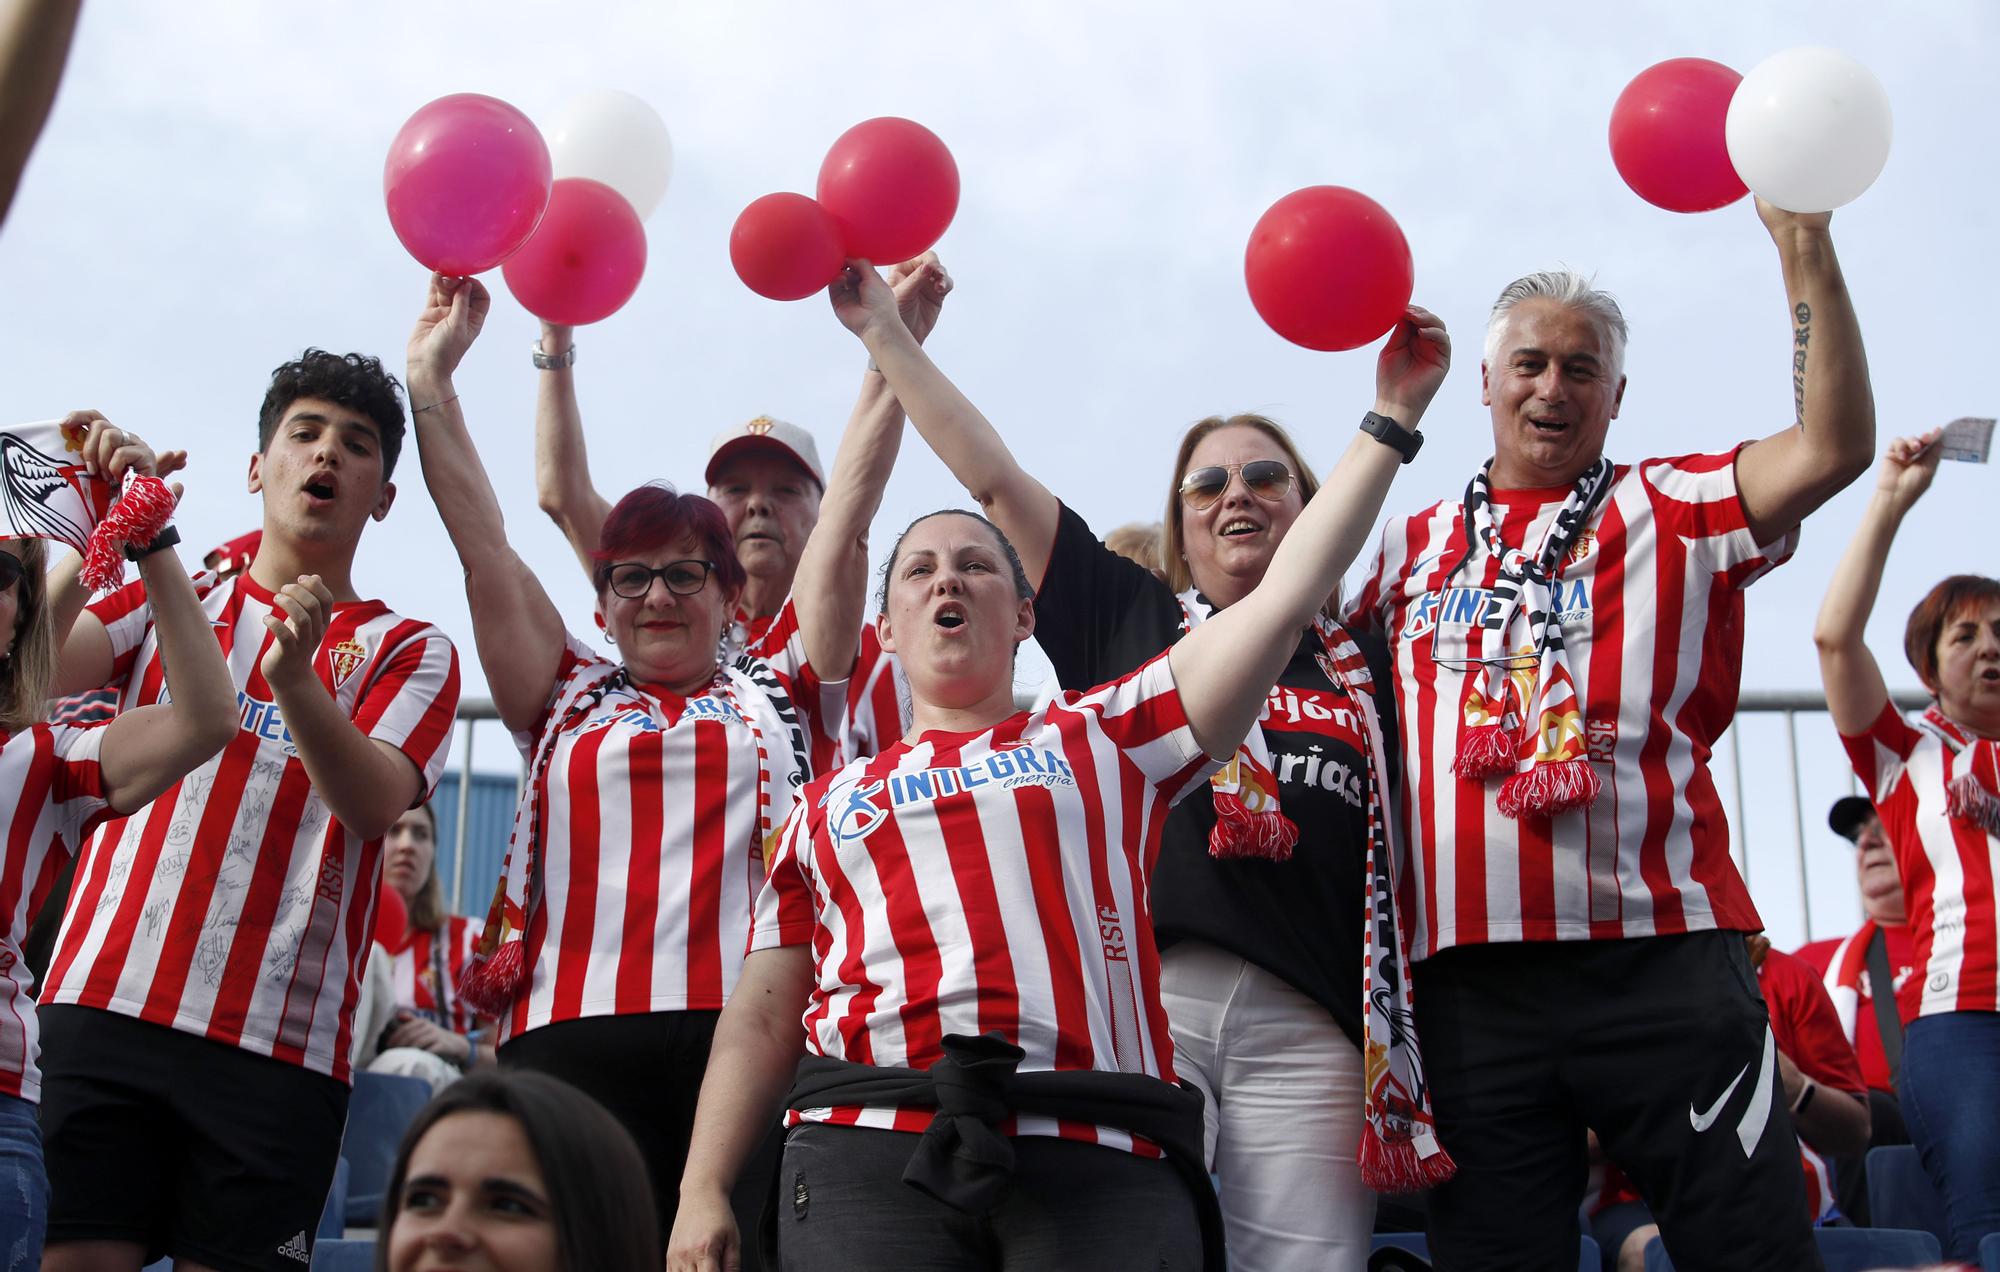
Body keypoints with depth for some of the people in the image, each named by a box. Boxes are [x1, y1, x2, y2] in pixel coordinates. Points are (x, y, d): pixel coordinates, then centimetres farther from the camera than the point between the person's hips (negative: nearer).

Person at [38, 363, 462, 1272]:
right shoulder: (171, 602, 17)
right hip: (108, 1001, 1)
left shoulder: (408, 650, 11)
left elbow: (374, 803, -8)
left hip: (279, 1038, -1)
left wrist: (294, 677, -24)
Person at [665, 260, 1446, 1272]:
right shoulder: (832, 804, 25)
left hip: (1096, 1159, -1)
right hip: (871, 1152, 1)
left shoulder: (1103, 739, 20)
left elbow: (1285, 596, 16)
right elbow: (761, 1018, 20)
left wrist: (1391, 418, 18)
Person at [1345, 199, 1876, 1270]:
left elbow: (1833, 445, -7)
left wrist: (1804, 247, -13)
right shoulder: (1413, 546, 18)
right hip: (1472, 970, 3)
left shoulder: (1671, 512, 8)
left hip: (1659, 952, -2)